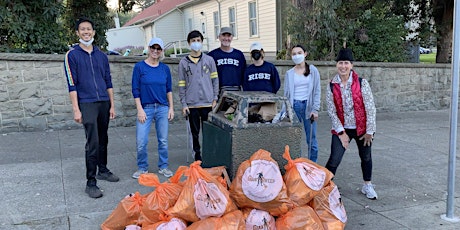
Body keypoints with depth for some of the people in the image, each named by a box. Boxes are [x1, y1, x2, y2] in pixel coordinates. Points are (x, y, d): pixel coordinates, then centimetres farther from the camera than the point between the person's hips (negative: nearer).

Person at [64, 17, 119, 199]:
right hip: (87, 104, -5)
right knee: (93, 143, -9)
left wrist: (112, 105, 10)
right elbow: (72, 84, -5)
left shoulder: (101, 55, 12)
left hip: (104, 103, 5)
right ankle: (90, 182, -2)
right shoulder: (72, 55, -1)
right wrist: (76, 109, -10)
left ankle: (102, 170, 31)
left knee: (103, 140, 14)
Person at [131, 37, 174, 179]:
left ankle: (163, 167, 22)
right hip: (146, 108, -2)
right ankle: (142, 168, 15)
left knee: (163, 140, 7)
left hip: (163, 108, 3)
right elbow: (136, 90, -2)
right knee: (141, 142, -4)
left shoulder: (165, 68, 7)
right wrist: (140, 109, -8)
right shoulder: (139, 67, -1)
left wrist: (171, 107, 7)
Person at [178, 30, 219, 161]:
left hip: (208, 102, 0)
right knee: (195, 131, 7)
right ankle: (197, 153, 19)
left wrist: (215, 99, 0)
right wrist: (183, 104, 0)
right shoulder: (183, 62, 5)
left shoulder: (209, 60, 6)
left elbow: (215, 80, 6)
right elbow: (182, 85, 5)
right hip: (192, 104, 0)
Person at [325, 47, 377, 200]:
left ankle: (367, 186, 37)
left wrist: (369, 131, -10)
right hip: (342, 129, 0)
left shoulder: (362, 83, -11)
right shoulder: (332, 86, -5)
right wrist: (341, 132, -9)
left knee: (366, 157, 16)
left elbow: (370, 108, -9)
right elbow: (331, 111, -5)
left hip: (361, 128, 0)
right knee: (334, 160, -8)